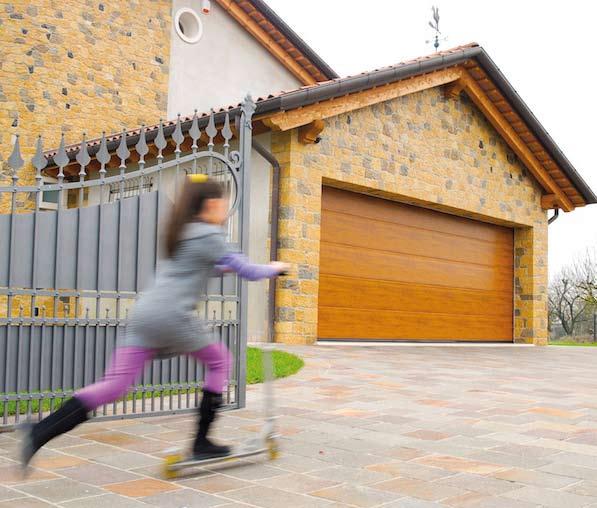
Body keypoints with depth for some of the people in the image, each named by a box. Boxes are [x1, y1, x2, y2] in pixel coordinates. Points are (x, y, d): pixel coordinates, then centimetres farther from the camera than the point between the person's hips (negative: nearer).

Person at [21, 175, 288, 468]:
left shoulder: (181, 233, 22)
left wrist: (222, 266, 43)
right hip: (173, 317, -7)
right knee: (220, 361, 15)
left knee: (115, 384, 2)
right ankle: (201, 443, 15)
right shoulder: (210, 235, -2)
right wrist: (274, 269, 21)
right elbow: (247, 272, 3)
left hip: (144, 313, 7)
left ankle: (39, 433, -11)